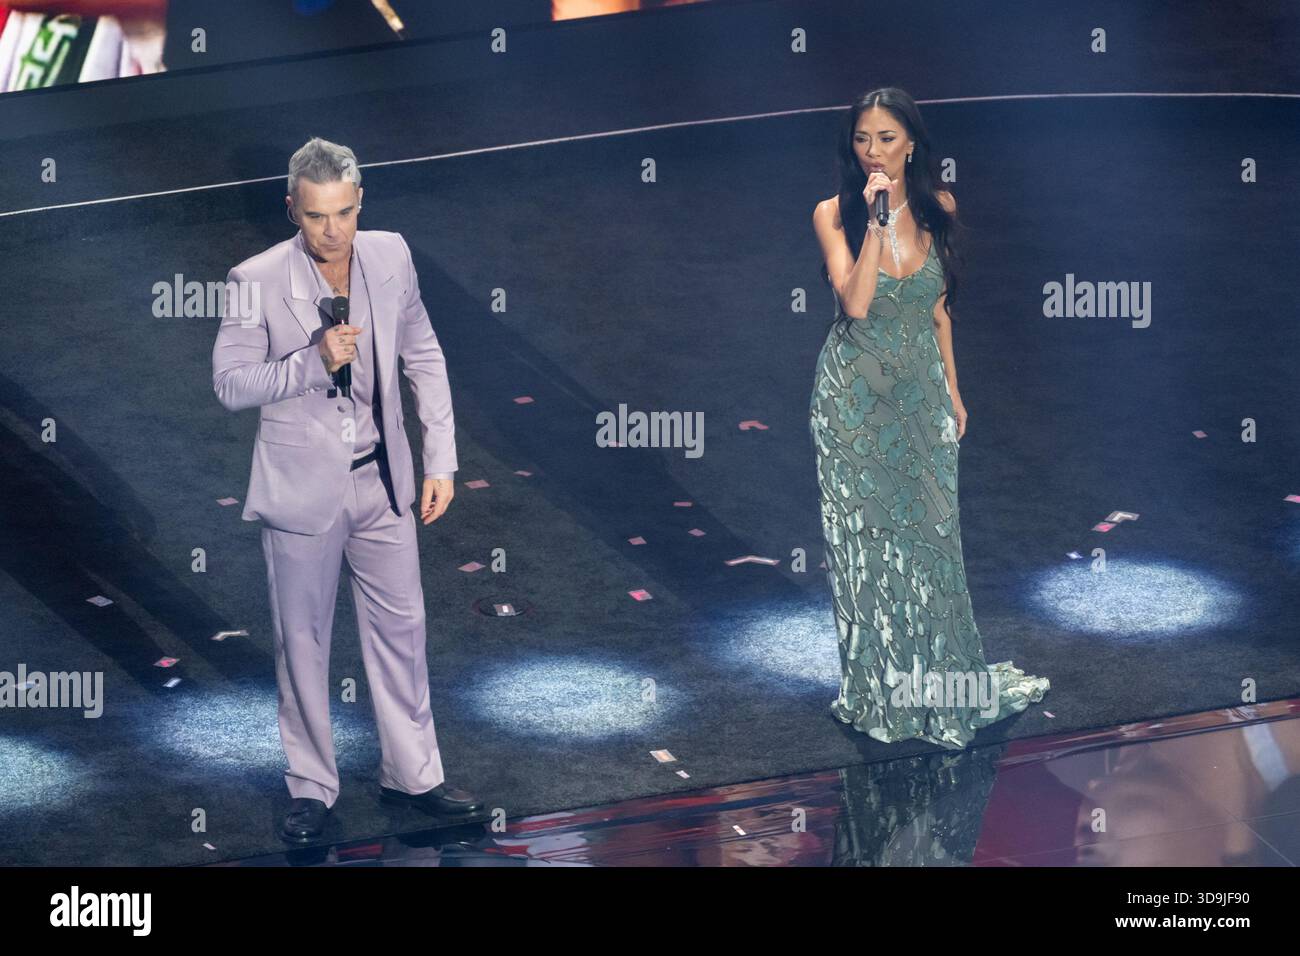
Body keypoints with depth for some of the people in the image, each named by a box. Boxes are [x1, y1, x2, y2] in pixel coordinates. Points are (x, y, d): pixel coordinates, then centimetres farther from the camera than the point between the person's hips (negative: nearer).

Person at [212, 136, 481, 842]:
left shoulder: (390, 256, -2)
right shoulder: (255, 281, -13)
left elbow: (424, 358, 7)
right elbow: (230, 384, -10)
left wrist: (441, 460, 3)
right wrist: (314, 362, -25)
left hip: (381, 479, 3)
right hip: (301, 487, -3)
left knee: (400, 627, 11)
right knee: (302, 641, 8)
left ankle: (411, 774, 25)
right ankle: (311, 789, 21)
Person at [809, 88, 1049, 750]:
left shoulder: (937, 212, 1)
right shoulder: (834, 213, -8)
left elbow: (939, 309, 11)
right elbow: (856, 302, -21)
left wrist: (952, 391, 12)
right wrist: (877, 220, -25)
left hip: (921, 391, 3)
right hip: (855, 393, -3)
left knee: (929, 531, 6)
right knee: (864, 536, 4)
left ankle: (936, 678, 20)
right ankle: (877, 689, 15)